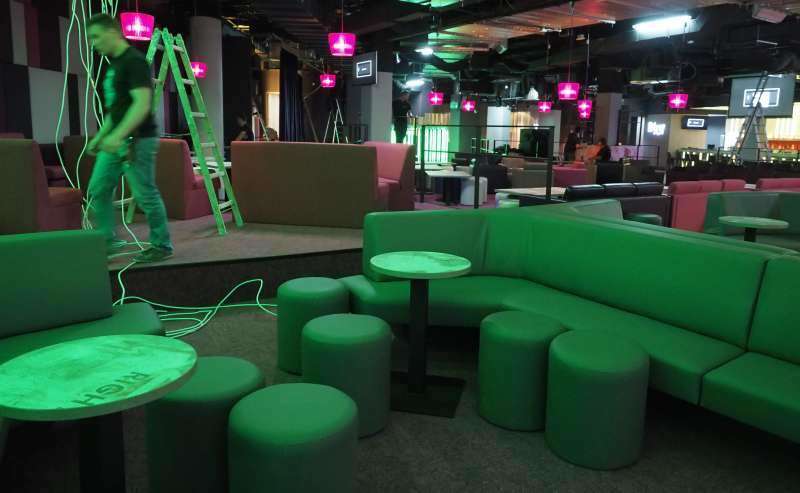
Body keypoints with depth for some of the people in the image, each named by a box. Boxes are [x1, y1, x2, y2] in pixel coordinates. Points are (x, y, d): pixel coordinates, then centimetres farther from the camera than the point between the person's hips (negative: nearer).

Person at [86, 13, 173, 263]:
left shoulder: (134, 61, -12)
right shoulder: (114, 64, 17)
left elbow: (142, 104, -23)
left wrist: (118, 135, -31)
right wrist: (100, 136, 24)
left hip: (137, 140, -10)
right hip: (116, 140, 10)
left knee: (145, 195, -5)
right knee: (98, 190, 10)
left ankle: (162, 245, 7)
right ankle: (107, 241, 19)